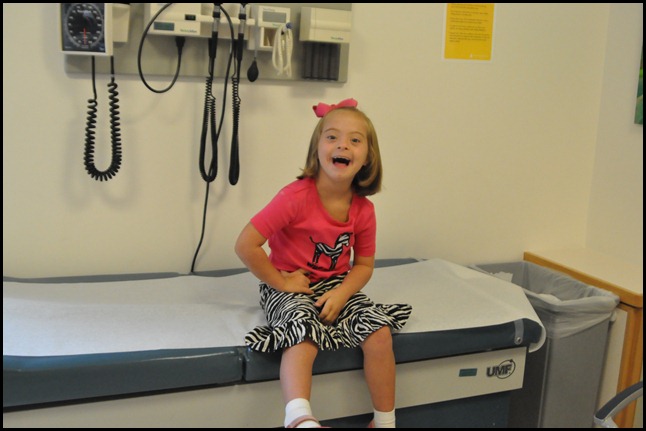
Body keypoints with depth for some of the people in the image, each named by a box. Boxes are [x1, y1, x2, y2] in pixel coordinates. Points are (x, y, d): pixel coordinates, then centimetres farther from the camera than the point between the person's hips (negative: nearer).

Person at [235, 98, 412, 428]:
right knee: (305, 334, -34)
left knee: (379, 332, -15)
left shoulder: (363, 209, -5)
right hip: (289, 286, -4)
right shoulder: (296, 197, -22)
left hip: (337, 286, 5)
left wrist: (340, 295, -13)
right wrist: (281, 282, -16)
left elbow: (363, 264, 5)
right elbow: (245, 245, -22)